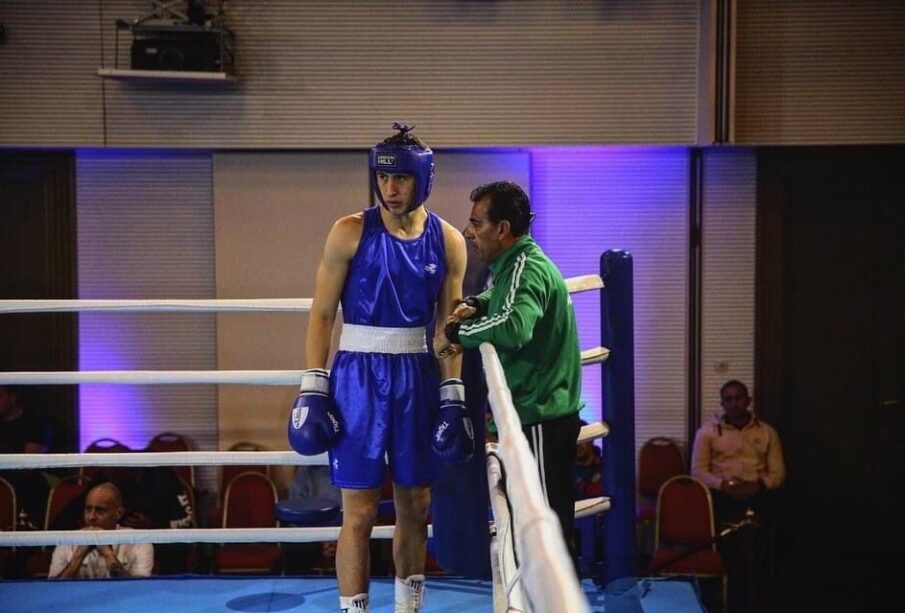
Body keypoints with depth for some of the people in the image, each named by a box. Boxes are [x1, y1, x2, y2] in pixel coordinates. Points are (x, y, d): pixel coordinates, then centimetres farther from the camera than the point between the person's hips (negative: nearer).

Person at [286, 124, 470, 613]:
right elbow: (322, 315, -3)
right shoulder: (351, 233, -6)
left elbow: (449, 328, 6)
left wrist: (453, 399, 1)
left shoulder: (448, 242, 1)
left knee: (415, 506, 12)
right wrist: (312, 390, -9)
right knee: (360, 513, -2)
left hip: (418, 377, 3)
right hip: (359, 375, -3)